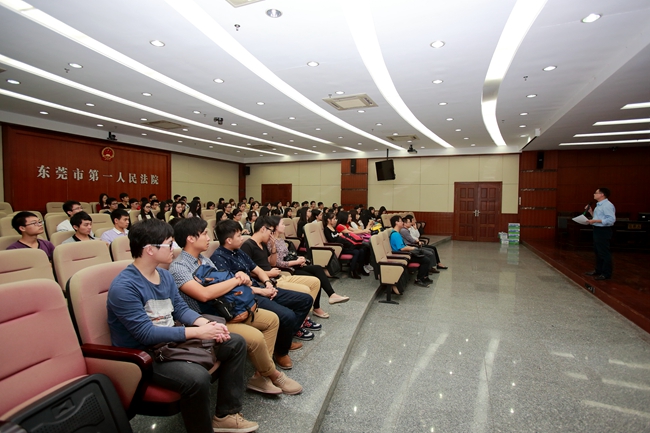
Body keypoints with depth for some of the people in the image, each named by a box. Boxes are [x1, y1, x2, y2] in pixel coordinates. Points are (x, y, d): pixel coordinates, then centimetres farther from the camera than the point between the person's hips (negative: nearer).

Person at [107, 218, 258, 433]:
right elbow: (146, 333, -25)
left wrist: (206, 323, -12)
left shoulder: (165, 275, 4)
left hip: (171, 341, 9)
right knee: (197, 377, -36)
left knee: (236, 343, 4)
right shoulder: (124, 286, -22)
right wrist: (197, 331, -25)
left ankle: (225, 414, 13)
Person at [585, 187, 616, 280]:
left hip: (603, 231, -10)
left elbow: (611, 219, -25)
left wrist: (595, 221, -26)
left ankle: (606, 274, 7)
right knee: (597, 251, 19)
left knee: (604, 253, -2)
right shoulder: (599, 205, 14)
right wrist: (591, 212, 9)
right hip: (597, 230, 10)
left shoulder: (607, 205, -17)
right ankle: (599, 270, 31)